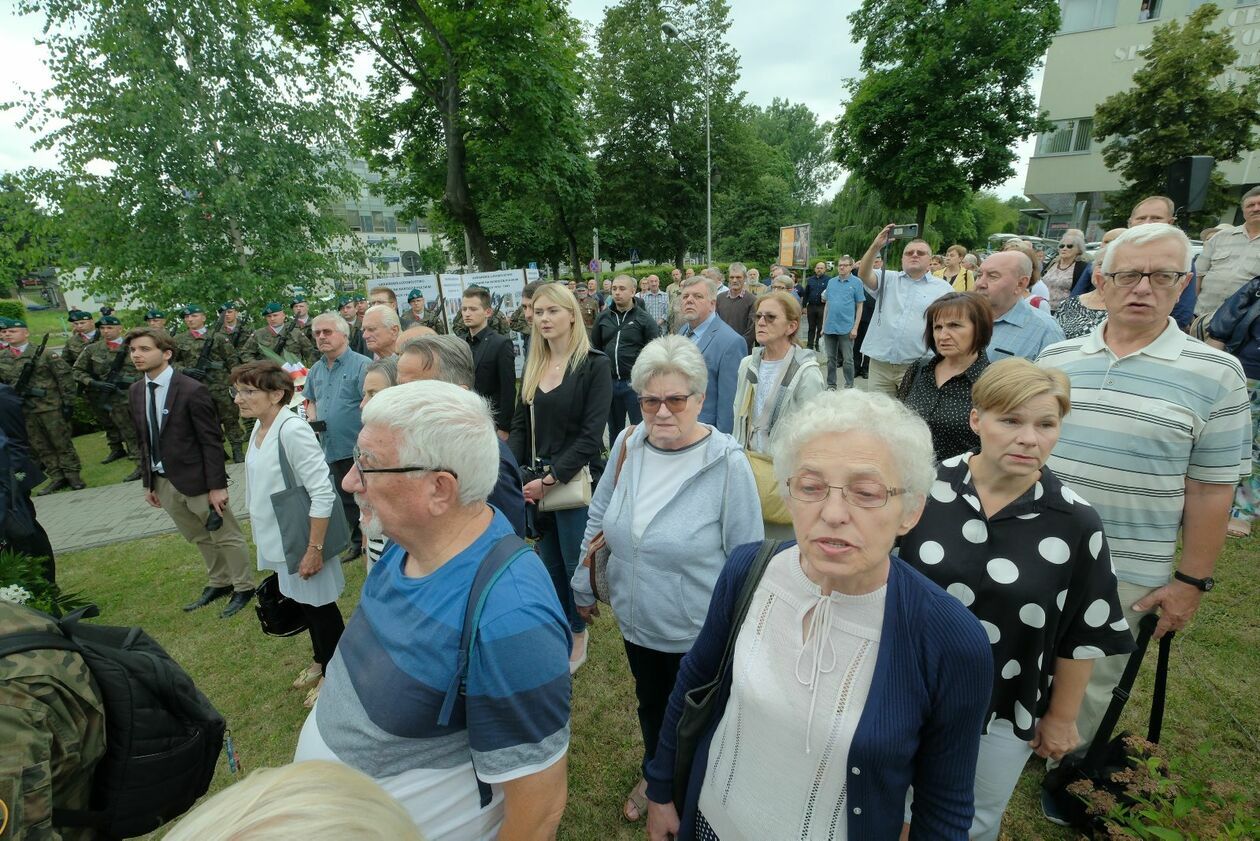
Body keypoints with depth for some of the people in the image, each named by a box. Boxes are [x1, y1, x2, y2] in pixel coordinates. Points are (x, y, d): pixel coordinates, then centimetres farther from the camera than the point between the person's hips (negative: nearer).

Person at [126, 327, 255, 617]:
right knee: (199, 539, 21)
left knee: (225, 536, 7)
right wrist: (149, 483, 12)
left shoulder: (191, 390, -17)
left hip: (196, 479, -7)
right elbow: (144, 439, 11)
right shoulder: (135, 391, 5)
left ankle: (243, 588, 24)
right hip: (163, 481, 7)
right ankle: (219, 583, 38)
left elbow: (212, 441, -16)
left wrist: (217, 486, -16)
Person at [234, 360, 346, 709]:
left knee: (320, 607, 11)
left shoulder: (292, 430, -25)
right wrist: (260, 530, 18)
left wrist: (315, 549, -24)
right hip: (279, 539, 8)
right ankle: (320, 660, 45)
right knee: (303, 603, 24)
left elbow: (323, 494, -27)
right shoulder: (259, 427, 2)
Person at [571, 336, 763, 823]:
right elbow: (598, 518, 3)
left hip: (700, 634, -4)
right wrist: (583, 586, 9)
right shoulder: (627, 445, -10)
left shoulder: (727, 463, -23)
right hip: (635, 621, 5)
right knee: (650, 705, 29)